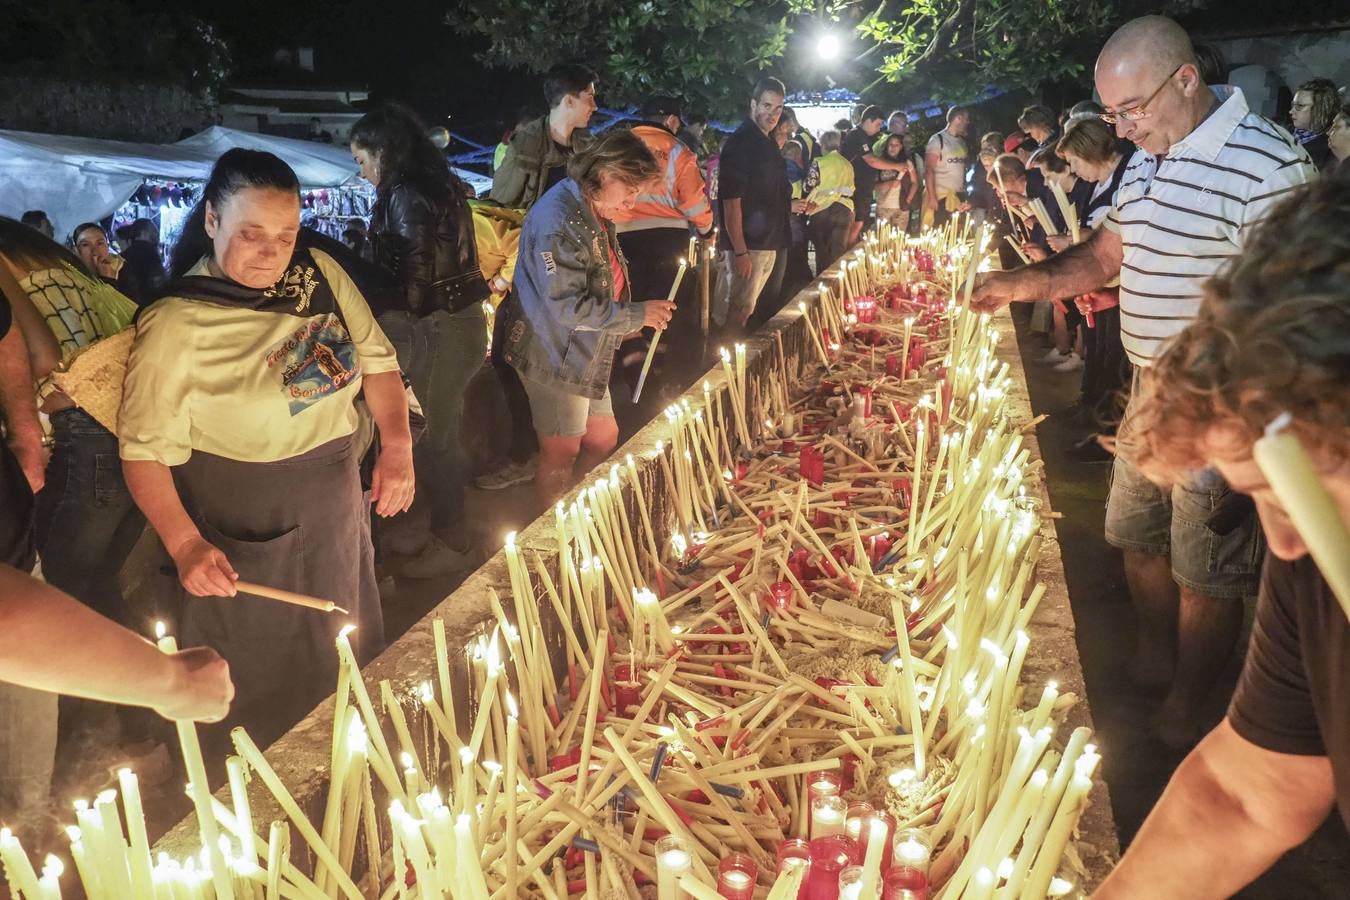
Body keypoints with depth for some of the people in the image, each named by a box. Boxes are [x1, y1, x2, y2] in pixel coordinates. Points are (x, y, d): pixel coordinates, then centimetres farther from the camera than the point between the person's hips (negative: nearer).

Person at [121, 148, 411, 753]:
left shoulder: (321, 274, -4)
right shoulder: (176, 324, -18)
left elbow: (375, 356, 6)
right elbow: (145, 449, -14)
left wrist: (397, 446, -6)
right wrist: (185, 544, -25)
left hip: (337, 515, 6)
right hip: (242, 538, -5)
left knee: (344, 672, 23)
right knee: (257, 698, 11)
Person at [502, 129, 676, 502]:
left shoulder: (594, 214, 8)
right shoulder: (558, 219, -23)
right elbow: (568, 305, -27)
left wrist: (639, 318, 8)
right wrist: (636, 315, -20)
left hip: (587, 356, 10)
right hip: (555, 356, -10)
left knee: (603, 438, 17)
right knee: (562, 454, 4)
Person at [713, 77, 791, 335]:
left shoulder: (769, 144, 15)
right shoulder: (740, 143, -14)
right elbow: (731, 202, -19)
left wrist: (794, 205, 19)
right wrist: (740, 251, -23)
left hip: (768, 243, 9)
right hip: (746, 245, -9)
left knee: (744, 308, 16)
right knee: (737, 313, -5)